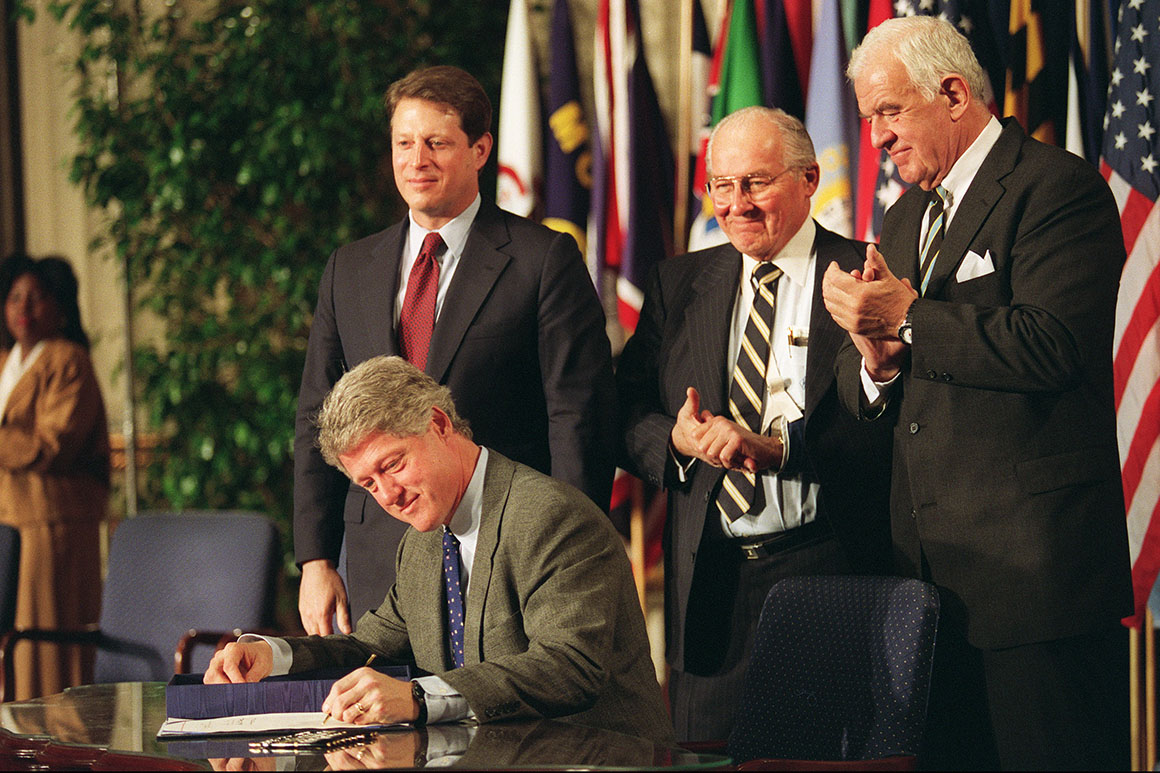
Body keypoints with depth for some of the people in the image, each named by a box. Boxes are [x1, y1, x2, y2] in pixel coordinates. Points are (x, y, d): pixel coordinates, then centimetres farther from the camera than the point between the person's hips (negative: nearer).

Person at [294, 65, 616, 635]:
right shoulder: (348, 270, 13)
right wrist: (315, 561, 5)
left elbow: (580, 417, -6)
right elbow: (317, 422, 14)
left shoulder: (544, 259, -2)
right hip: (379, 565, 4)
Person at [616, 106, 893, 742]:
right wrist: (677, 439, -14)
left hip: (829, 570, -4)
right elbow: (627, 416, 9)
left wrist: (774, 446, -23)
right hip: (708, 578, 4)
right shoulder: (678, 285, 14)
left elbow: (888, 426, -11)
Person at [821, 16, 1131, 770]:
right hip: (930, 565, 8)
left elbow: (1052, 346, -21)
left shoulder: (1058, 186, -7)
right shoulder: (908, 214, 20)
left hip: (1036, 563, -8)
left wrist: (908, 319, -14)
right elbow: (857, 389, 18)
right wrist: (875, 359, -6)